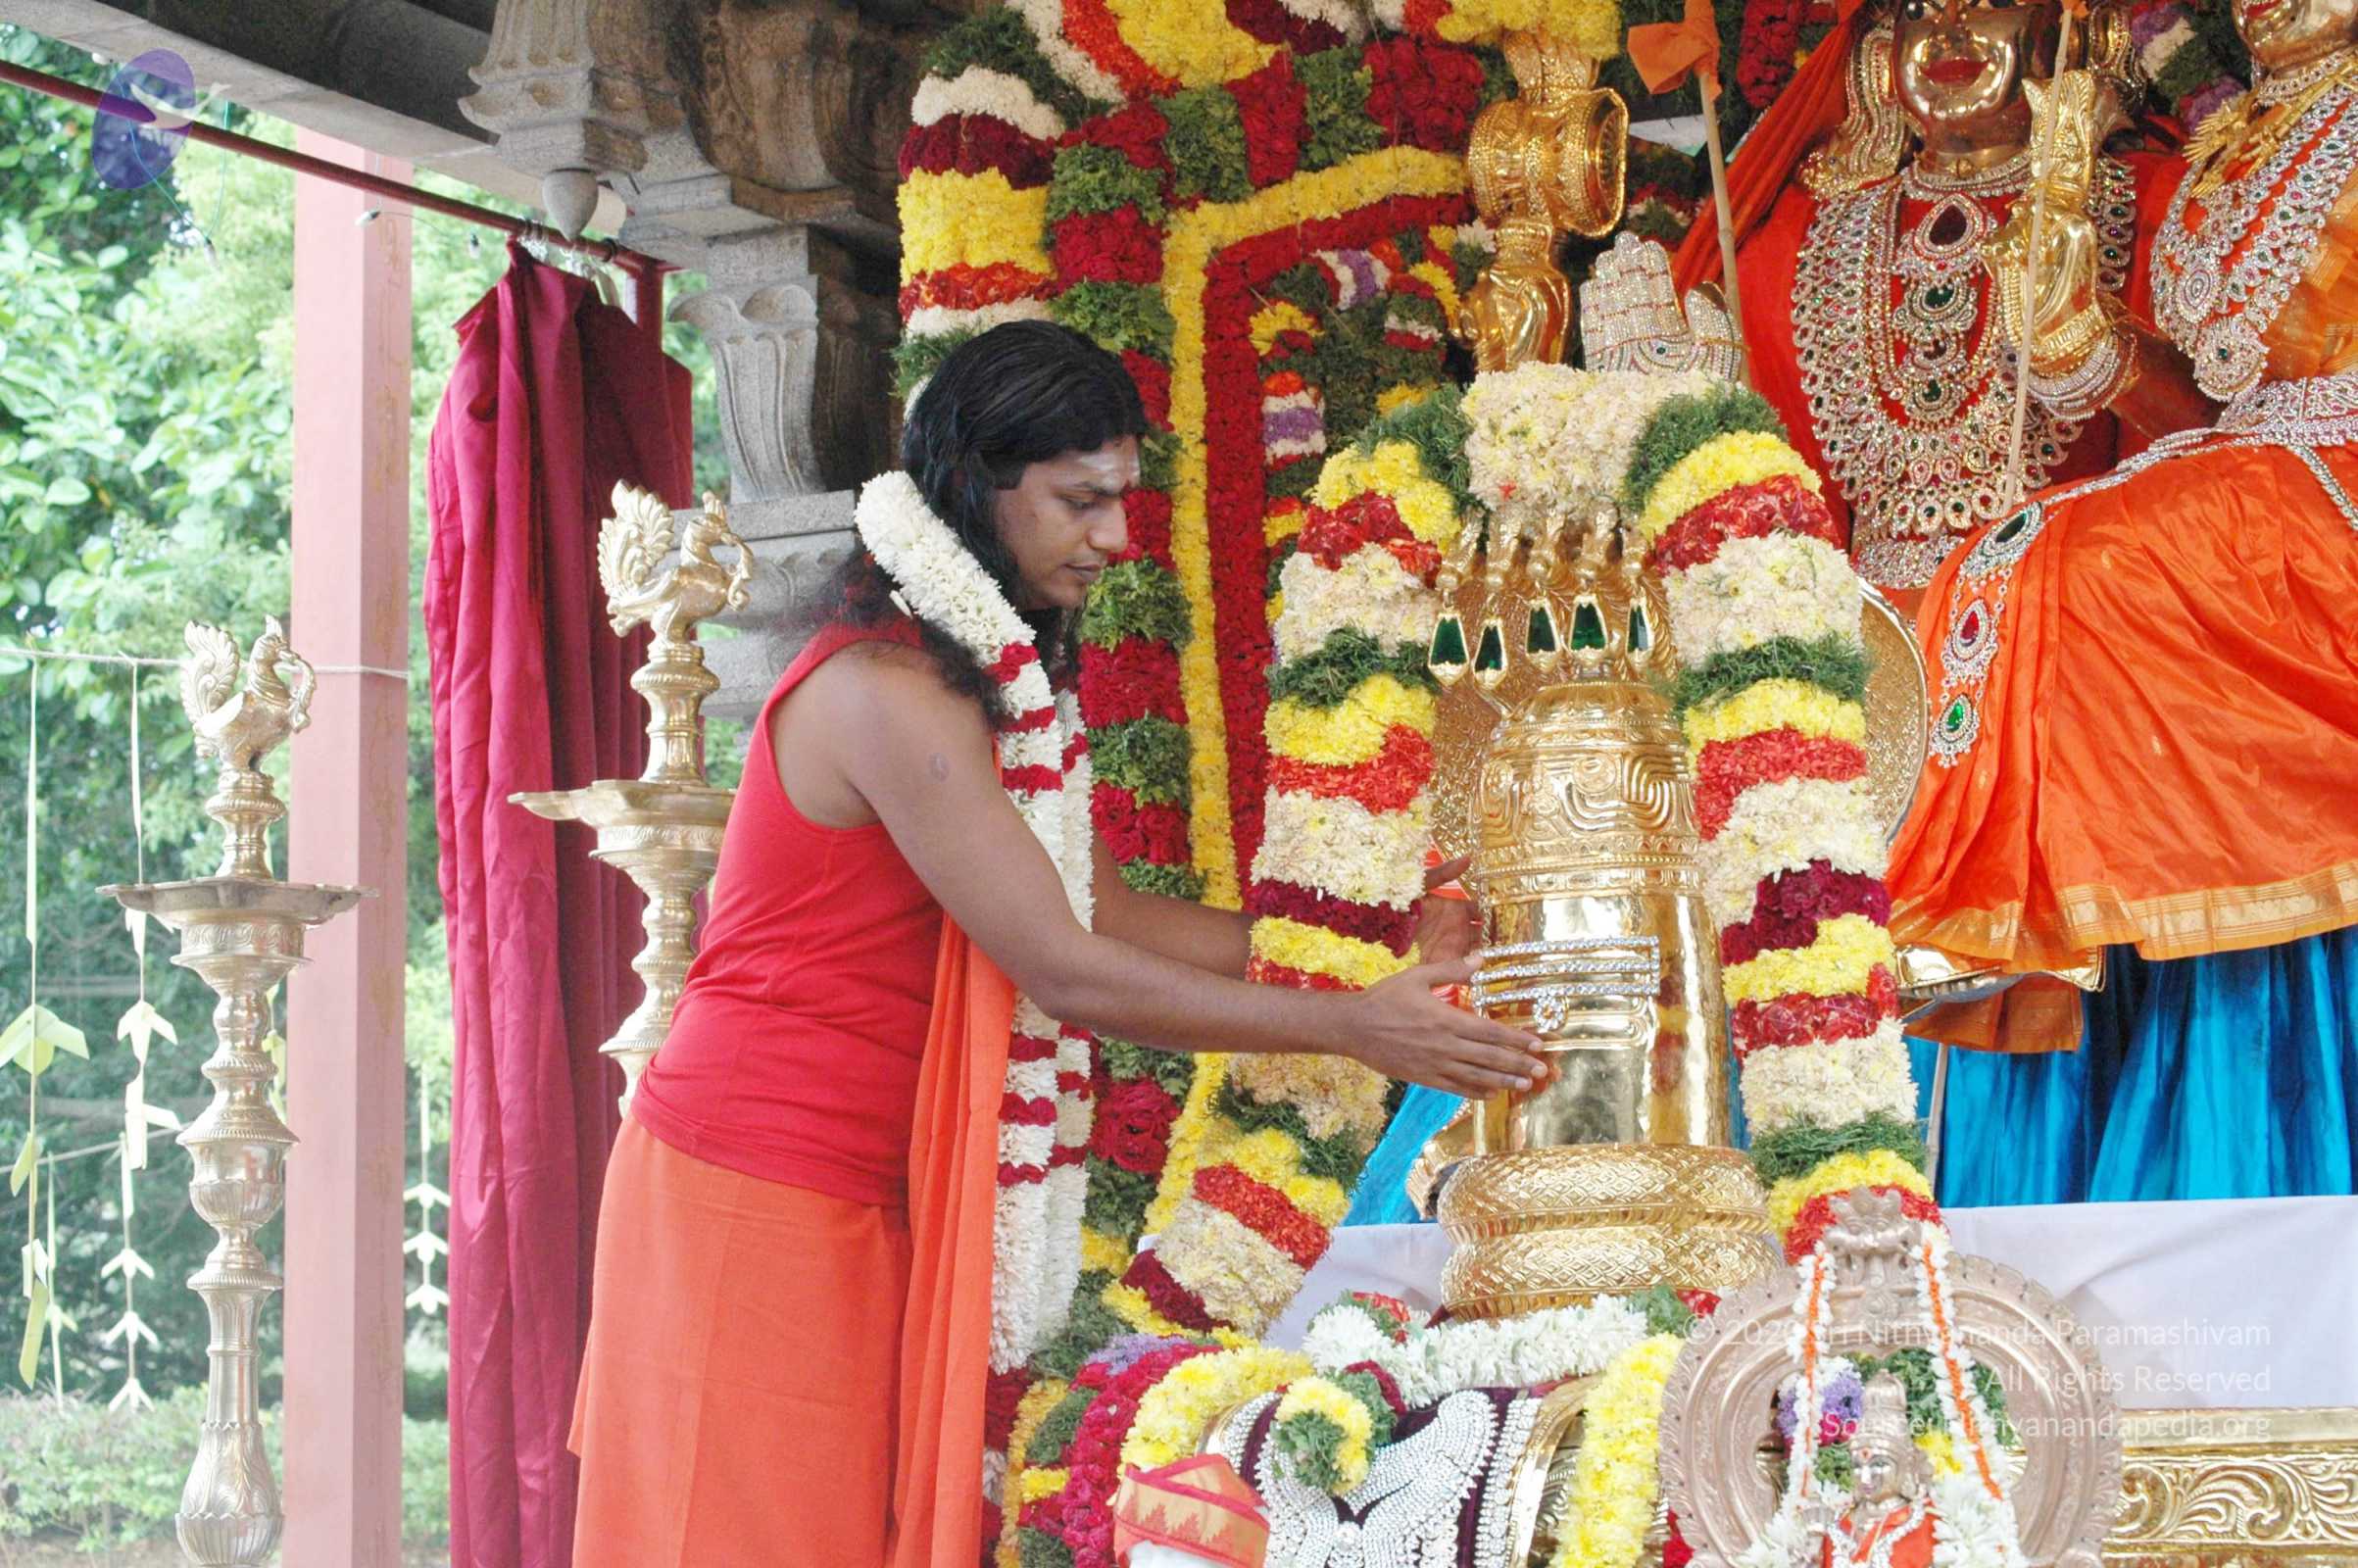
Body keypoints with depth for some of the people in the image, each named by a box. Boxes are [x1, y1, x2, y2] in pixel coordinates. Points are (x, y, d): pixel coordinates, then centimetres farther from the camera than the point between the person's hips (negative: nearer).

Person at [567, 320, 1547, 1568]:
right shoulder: (886, 691, -20)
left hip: (863, 1203, 9)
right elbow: (1066, 971, -20)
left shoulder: (999, 681, 13)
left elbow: (1110, 913, 8)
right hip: (760, 1187, -9)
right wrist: (1352, 1026, -17)